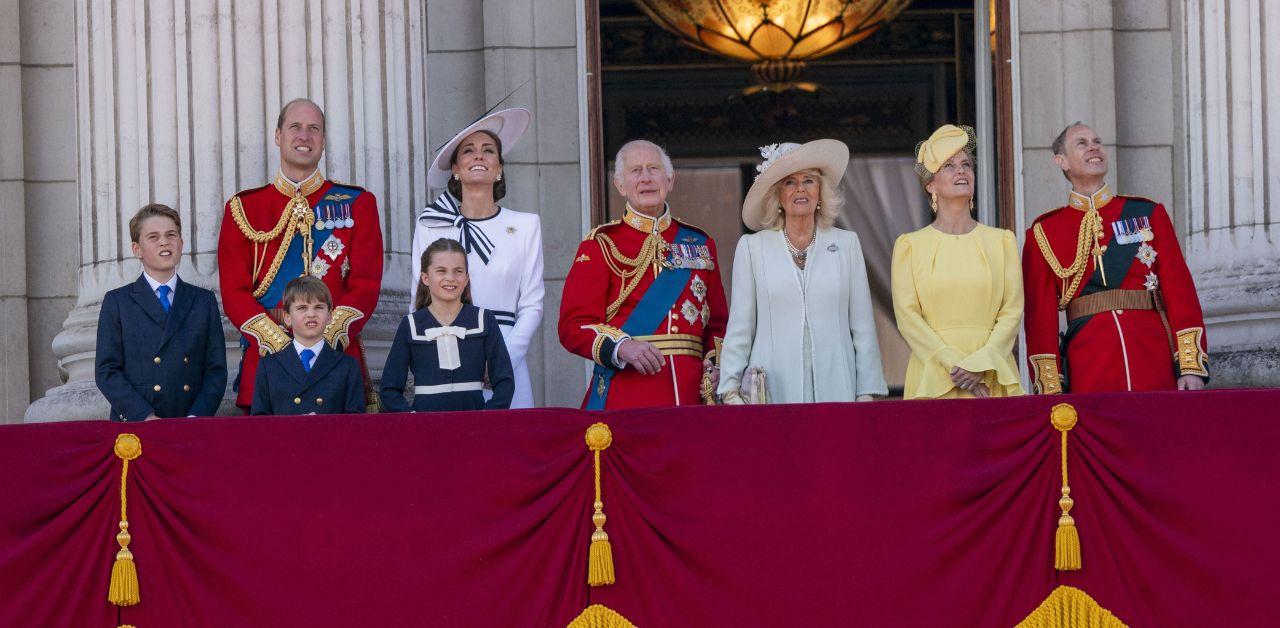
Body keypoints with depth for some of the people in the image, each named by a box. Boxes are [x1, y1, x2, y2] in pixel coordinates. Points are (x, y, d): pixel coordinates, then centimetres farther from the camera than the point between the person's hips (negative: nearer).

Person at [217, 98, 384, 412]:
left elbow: (366, 284, 2)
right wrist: (279, 343, -13)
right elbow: (234, 290, 2)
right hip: (266, 355, 0)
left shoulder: (357, 204, 10)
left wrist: (328, 338, -14)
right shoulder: (242, 209, 10)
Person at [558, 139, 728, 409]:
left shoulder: (699, 244, 16)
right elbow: (573, 325, -4)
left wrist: (716, 366, -1)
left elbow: (717, 323, 19)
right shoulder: (600, 245, 4)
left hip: (691, 394, 3)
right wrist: (622, 347, -21)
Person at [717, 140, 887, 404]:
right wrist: (731, 390, -4)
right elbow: (739, 327, 5)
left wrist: (867, 392, 1)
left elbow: (863, 325, 7)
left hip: (835, 389, 1)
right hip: (773, 392, -1)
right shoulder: (752, 247, 7)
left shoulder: (847, 244, 9)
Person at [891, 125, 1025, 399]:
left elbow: (1012, 311, 4)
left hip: (994, 379, 1)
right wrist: (953, 365, -13)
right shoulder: (910, 245, 8)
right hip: (932, 381, -1)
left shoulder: (1002, 241, 12)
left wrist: (979, 364, -11)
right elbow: (907, 317, -1)